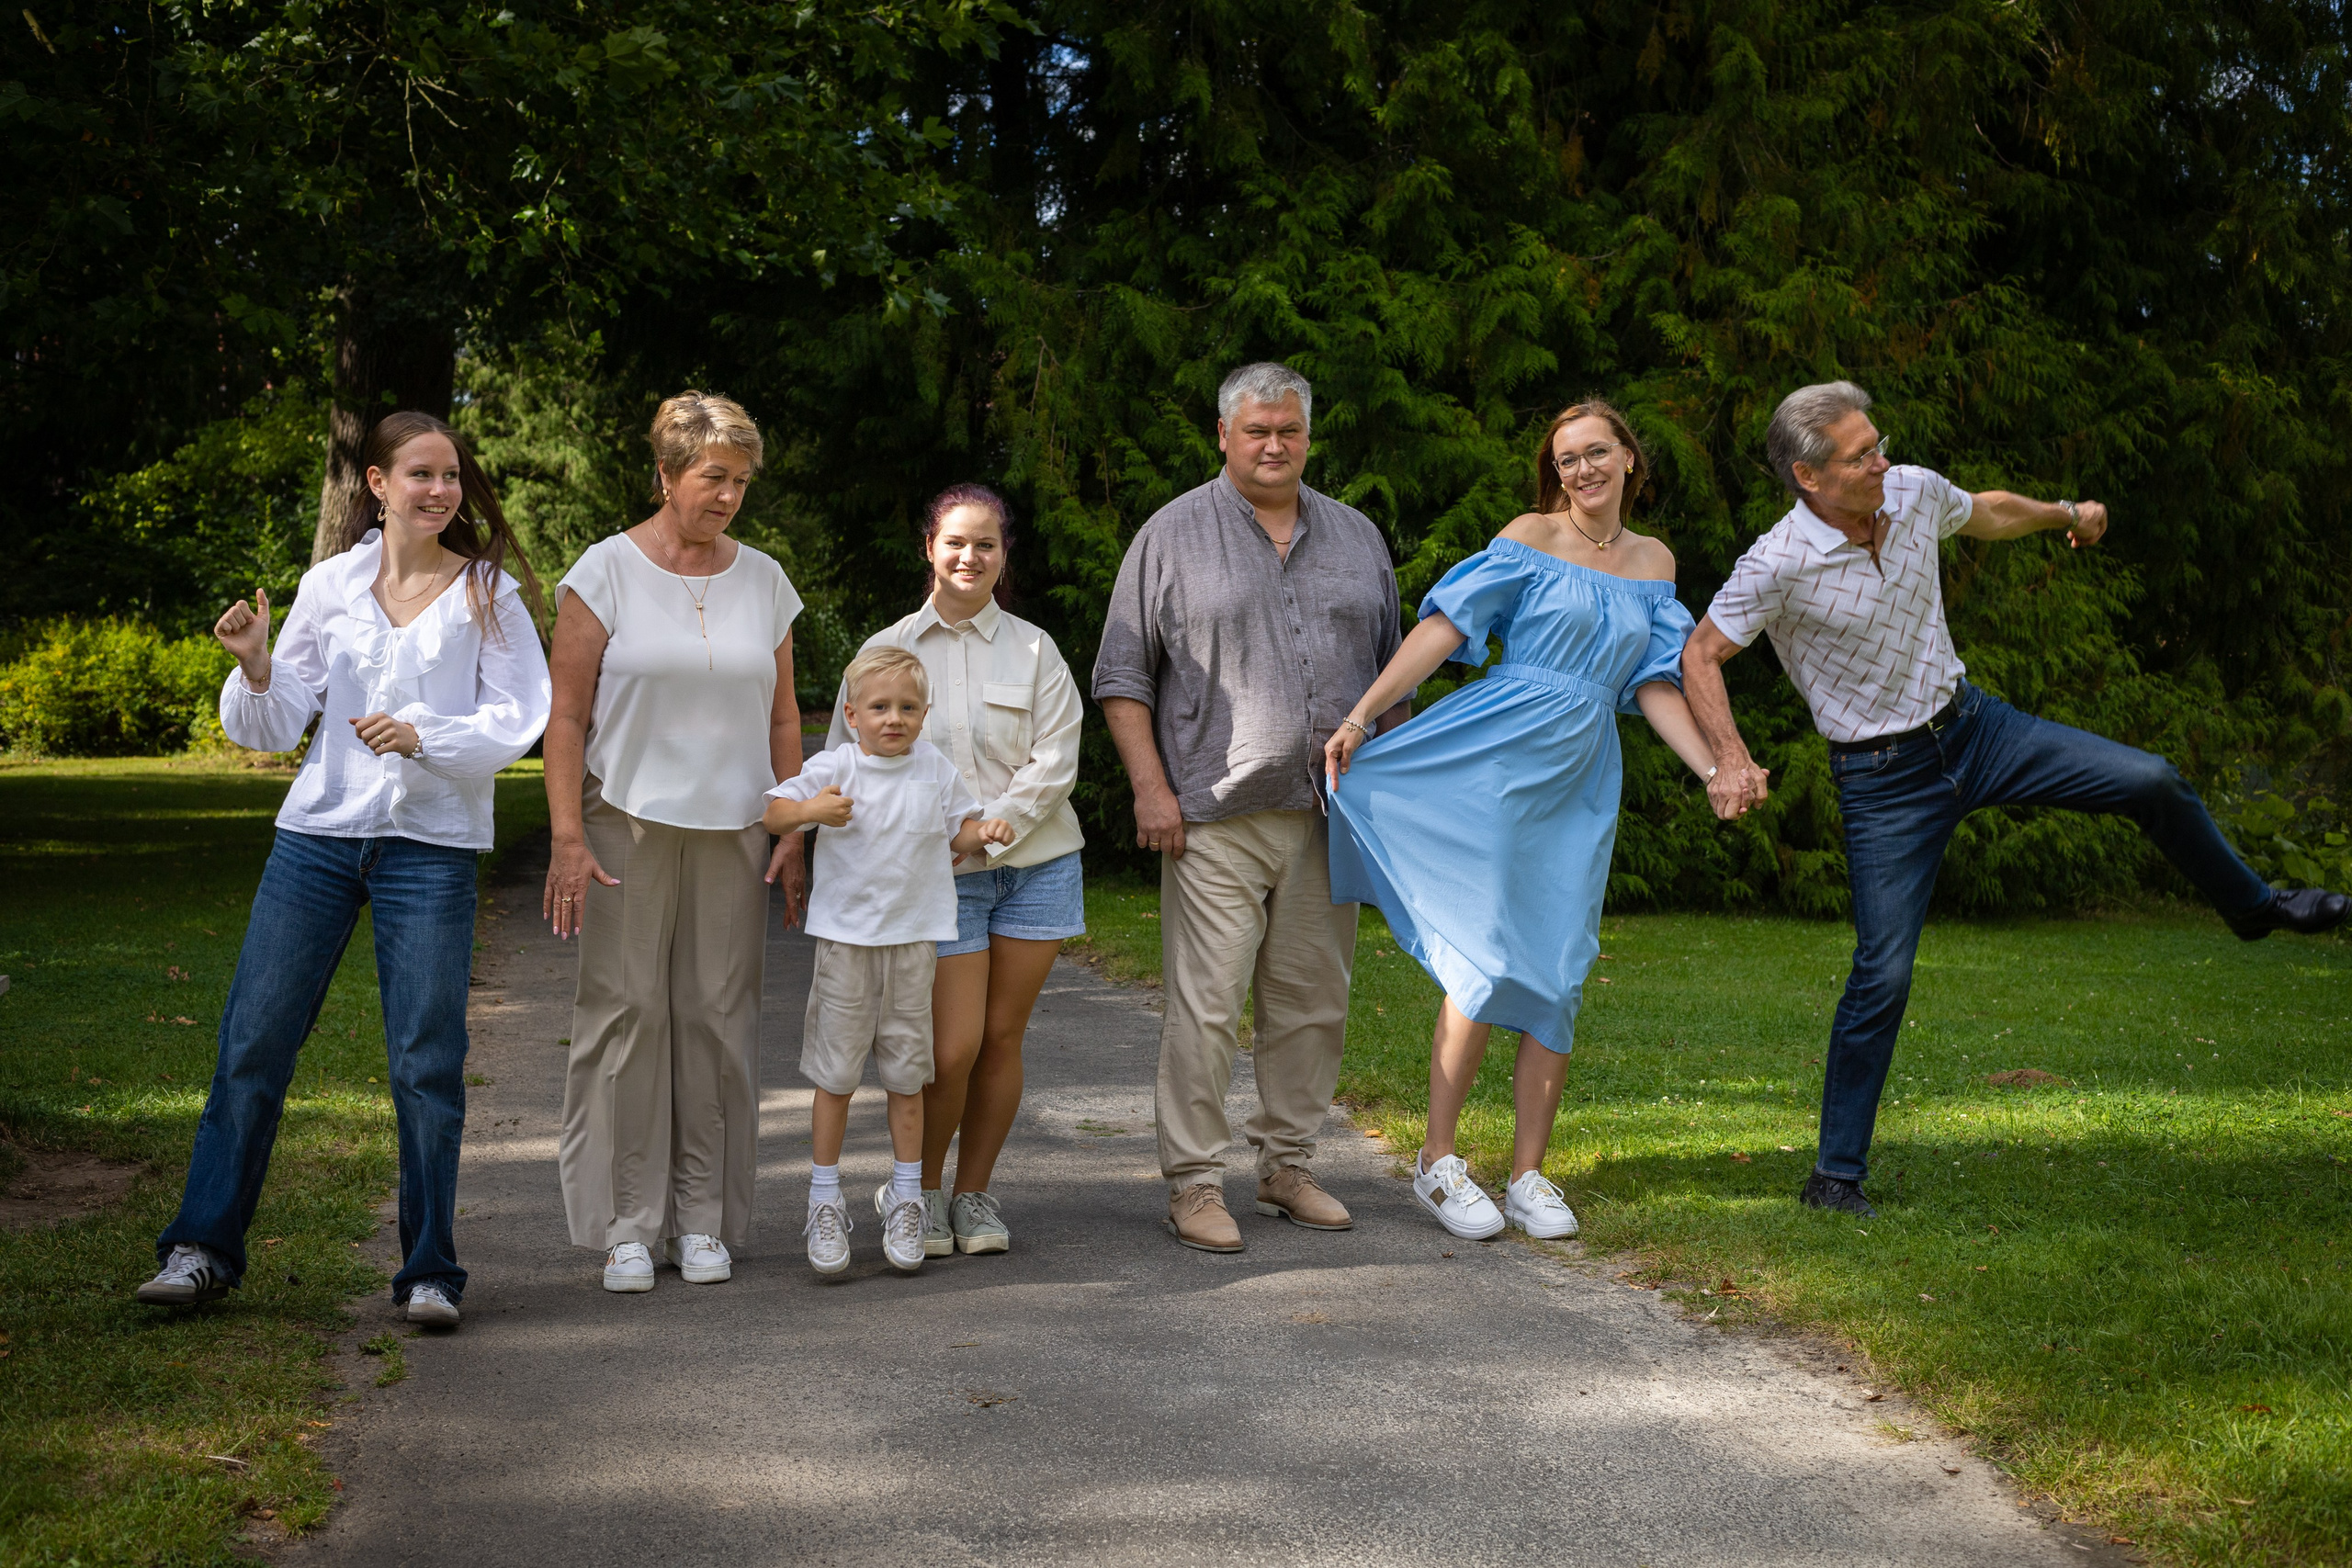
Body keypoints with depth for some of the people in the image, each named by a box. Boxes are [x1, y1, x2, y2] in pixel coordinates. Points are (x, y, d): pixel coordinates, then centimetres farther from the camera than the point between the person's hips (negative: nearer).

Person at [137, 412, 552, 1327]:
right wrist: (256, 669, -11)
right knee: (253, 1041, 2)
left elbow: (520, 720, -3)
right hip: (319, 834, 2)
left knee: (426, 1062, -3)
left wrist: (424, 736, -17)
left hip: (432, 846, -2)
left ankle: (428, 1270, 9)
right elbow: (273, 729, 9)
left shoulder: (487, 592, 3)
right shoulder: (331, 583, 7)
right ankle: (204, 1248, 14)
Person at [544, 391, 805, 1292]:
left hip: (731, 830, 3)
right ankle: (628, 1224, 5)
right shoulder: (606, 571, 0)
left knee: (718, 1017, 2)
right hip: (628, 822, -3)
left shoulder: (763, 580, 10)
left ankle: (705, 1219, 11)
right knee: (627, 1011, -3)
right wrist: (567, 836, -10)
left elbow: (782, 718, 14)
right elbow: (568, 714, -2)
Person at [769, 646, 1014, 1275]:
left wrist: (984, 833, -7)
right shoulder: (832, 768, -4)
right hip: (845, 938, -2)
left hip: (913, 939, 2)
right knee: (835, 1075, 2)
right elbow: (770, 812, -6)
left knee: (906, 1074, 8)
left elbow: (955, 834, 15)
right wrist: (811, 811, -26)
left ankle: (905, 1199, 19)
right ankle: (825, 1200, 13)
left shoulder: (936, 768, 4)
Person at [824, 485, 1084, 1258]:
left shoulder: (1033, 649, 5)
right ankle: (923, 1189, 13)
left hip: (1035, 862, 1)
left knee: (1002, 1036, 4)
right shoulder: (888, 649, 5)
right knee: (953, 1044, -8)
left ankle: (975, 1193, 19)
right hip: (939, 876, -1)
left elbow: (1053, 764, -3)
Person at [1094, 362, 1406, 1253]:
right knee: (1205, 1003, -7)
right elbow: (1122, 675, 1)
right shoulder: (1174, 535, 2)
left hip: (1328, 813, 4)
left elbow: (1389, 673, 20)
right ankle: (1194, 1181, 1)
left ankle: (1288, 1163, 21)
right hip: (1216, 815, -4)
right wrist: (1151, 787, -9)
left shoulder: (1356, 538, 14)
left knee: (1312, 1002, 9)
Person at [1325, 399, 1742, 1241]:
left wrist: (1713, 771, 0)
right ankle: (1436, 1159, 2)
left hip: (1582, 782, 4)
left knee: (1558, 973, 0)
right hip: (1497, 760, -4)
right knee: (1486, 963, -9)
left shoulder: (1653, 562, 14)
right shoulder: (1531, 538, 0)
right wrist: (1361, 715, -13)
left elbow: (1656, 686, 13)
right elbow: (1445, 625, -6)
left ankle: (1529, 1174, 8)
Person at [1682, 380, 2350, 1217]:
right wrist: (1730, 756, -29)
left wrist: (2064, 512, 23)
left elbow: (1985, 512, 18)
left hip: (1972, 725, 5)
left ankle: (2252, 905, 33)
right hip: (1884, 778, -5)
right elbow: (1699, 655, -16)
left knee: (2151, 781, 2)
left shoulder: (1915, 493, -7)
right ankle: (1836, 1174, 4)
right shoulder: (1778, 565, -24)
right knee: (1883, 973, -9)